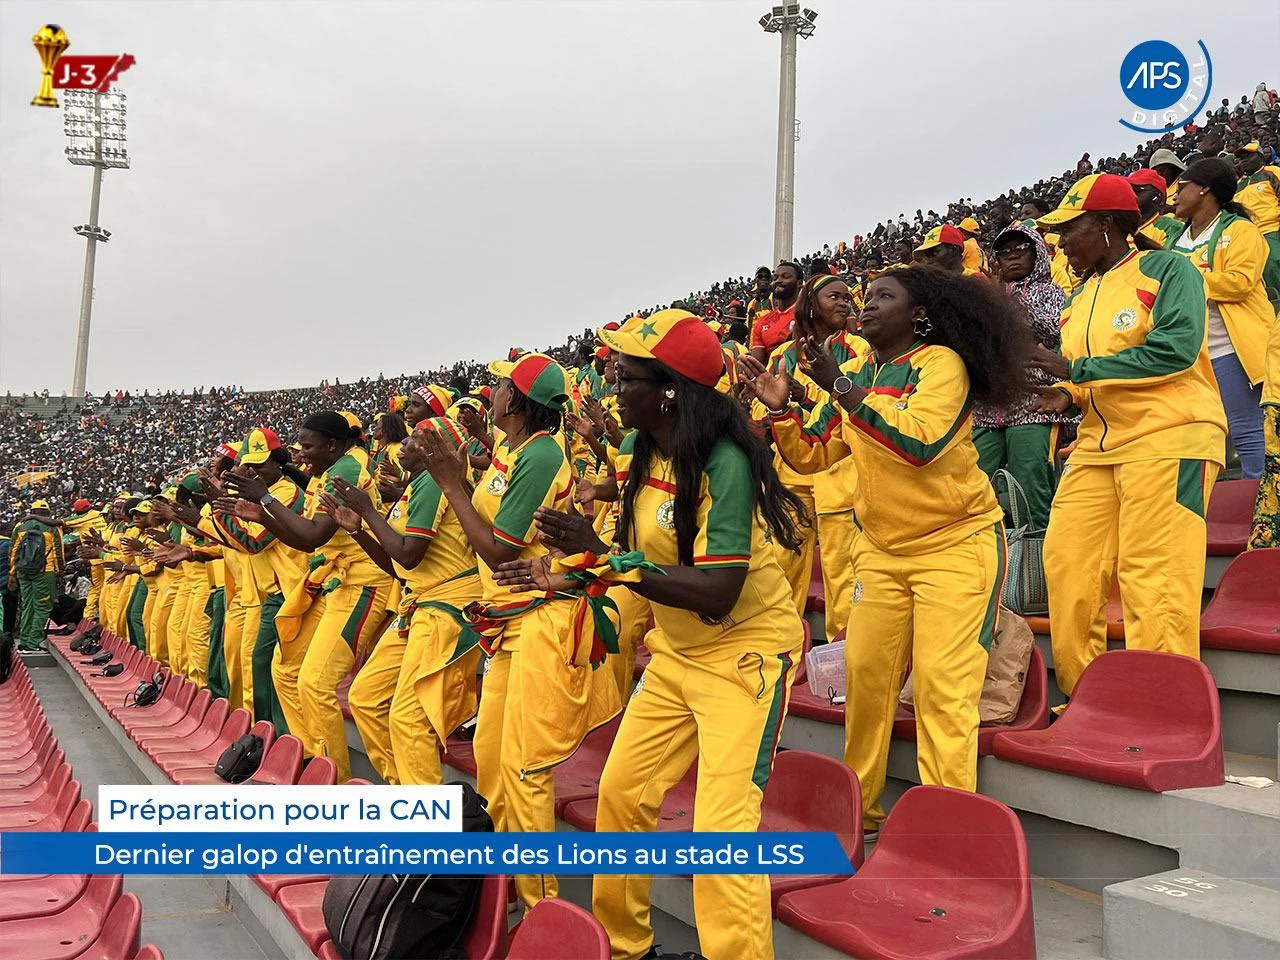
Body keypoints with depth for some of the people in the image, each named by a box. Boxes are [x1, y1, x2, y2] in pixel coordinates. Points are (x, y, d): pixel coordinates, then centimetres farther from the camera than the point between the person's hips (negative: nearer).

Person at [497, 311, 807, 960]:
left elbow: (717, 593, -29)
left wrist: (605, 559, -29)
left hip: (745, 651, -8)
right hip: (675, 651, 8)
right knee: (621, 790, 10)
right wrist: (575, 572, -7)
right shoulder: (640, 452, 0)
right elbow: (641, 558, 7)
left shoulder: (724, 461, -24)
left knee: (721, 823, -13)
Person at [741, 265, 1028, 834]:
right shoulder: (855, 374, 9)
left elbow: (921, 442, -28)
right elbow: (812, 454, 10)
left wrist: (844, 389, -27)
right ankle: (858, 807, 18)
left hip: (955, 542, -6)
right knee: (864, 671, 4)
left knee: (941, 682, -10)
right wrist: (779, 409, -6)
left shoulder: (940, 362, -11)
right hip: (882, 548, 6)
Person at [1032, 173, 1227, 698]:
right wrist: (1066, 394, 2)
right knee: (1067, 561, -1)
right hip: (1098, 446, 8)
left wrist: (1078, 369, -17)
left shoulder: (1166, 268, -1)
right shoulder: (1082, 297, 21)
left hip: (1168, 438, -7)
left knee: (1153, 579, -11)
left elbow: (1178, 345, -17)